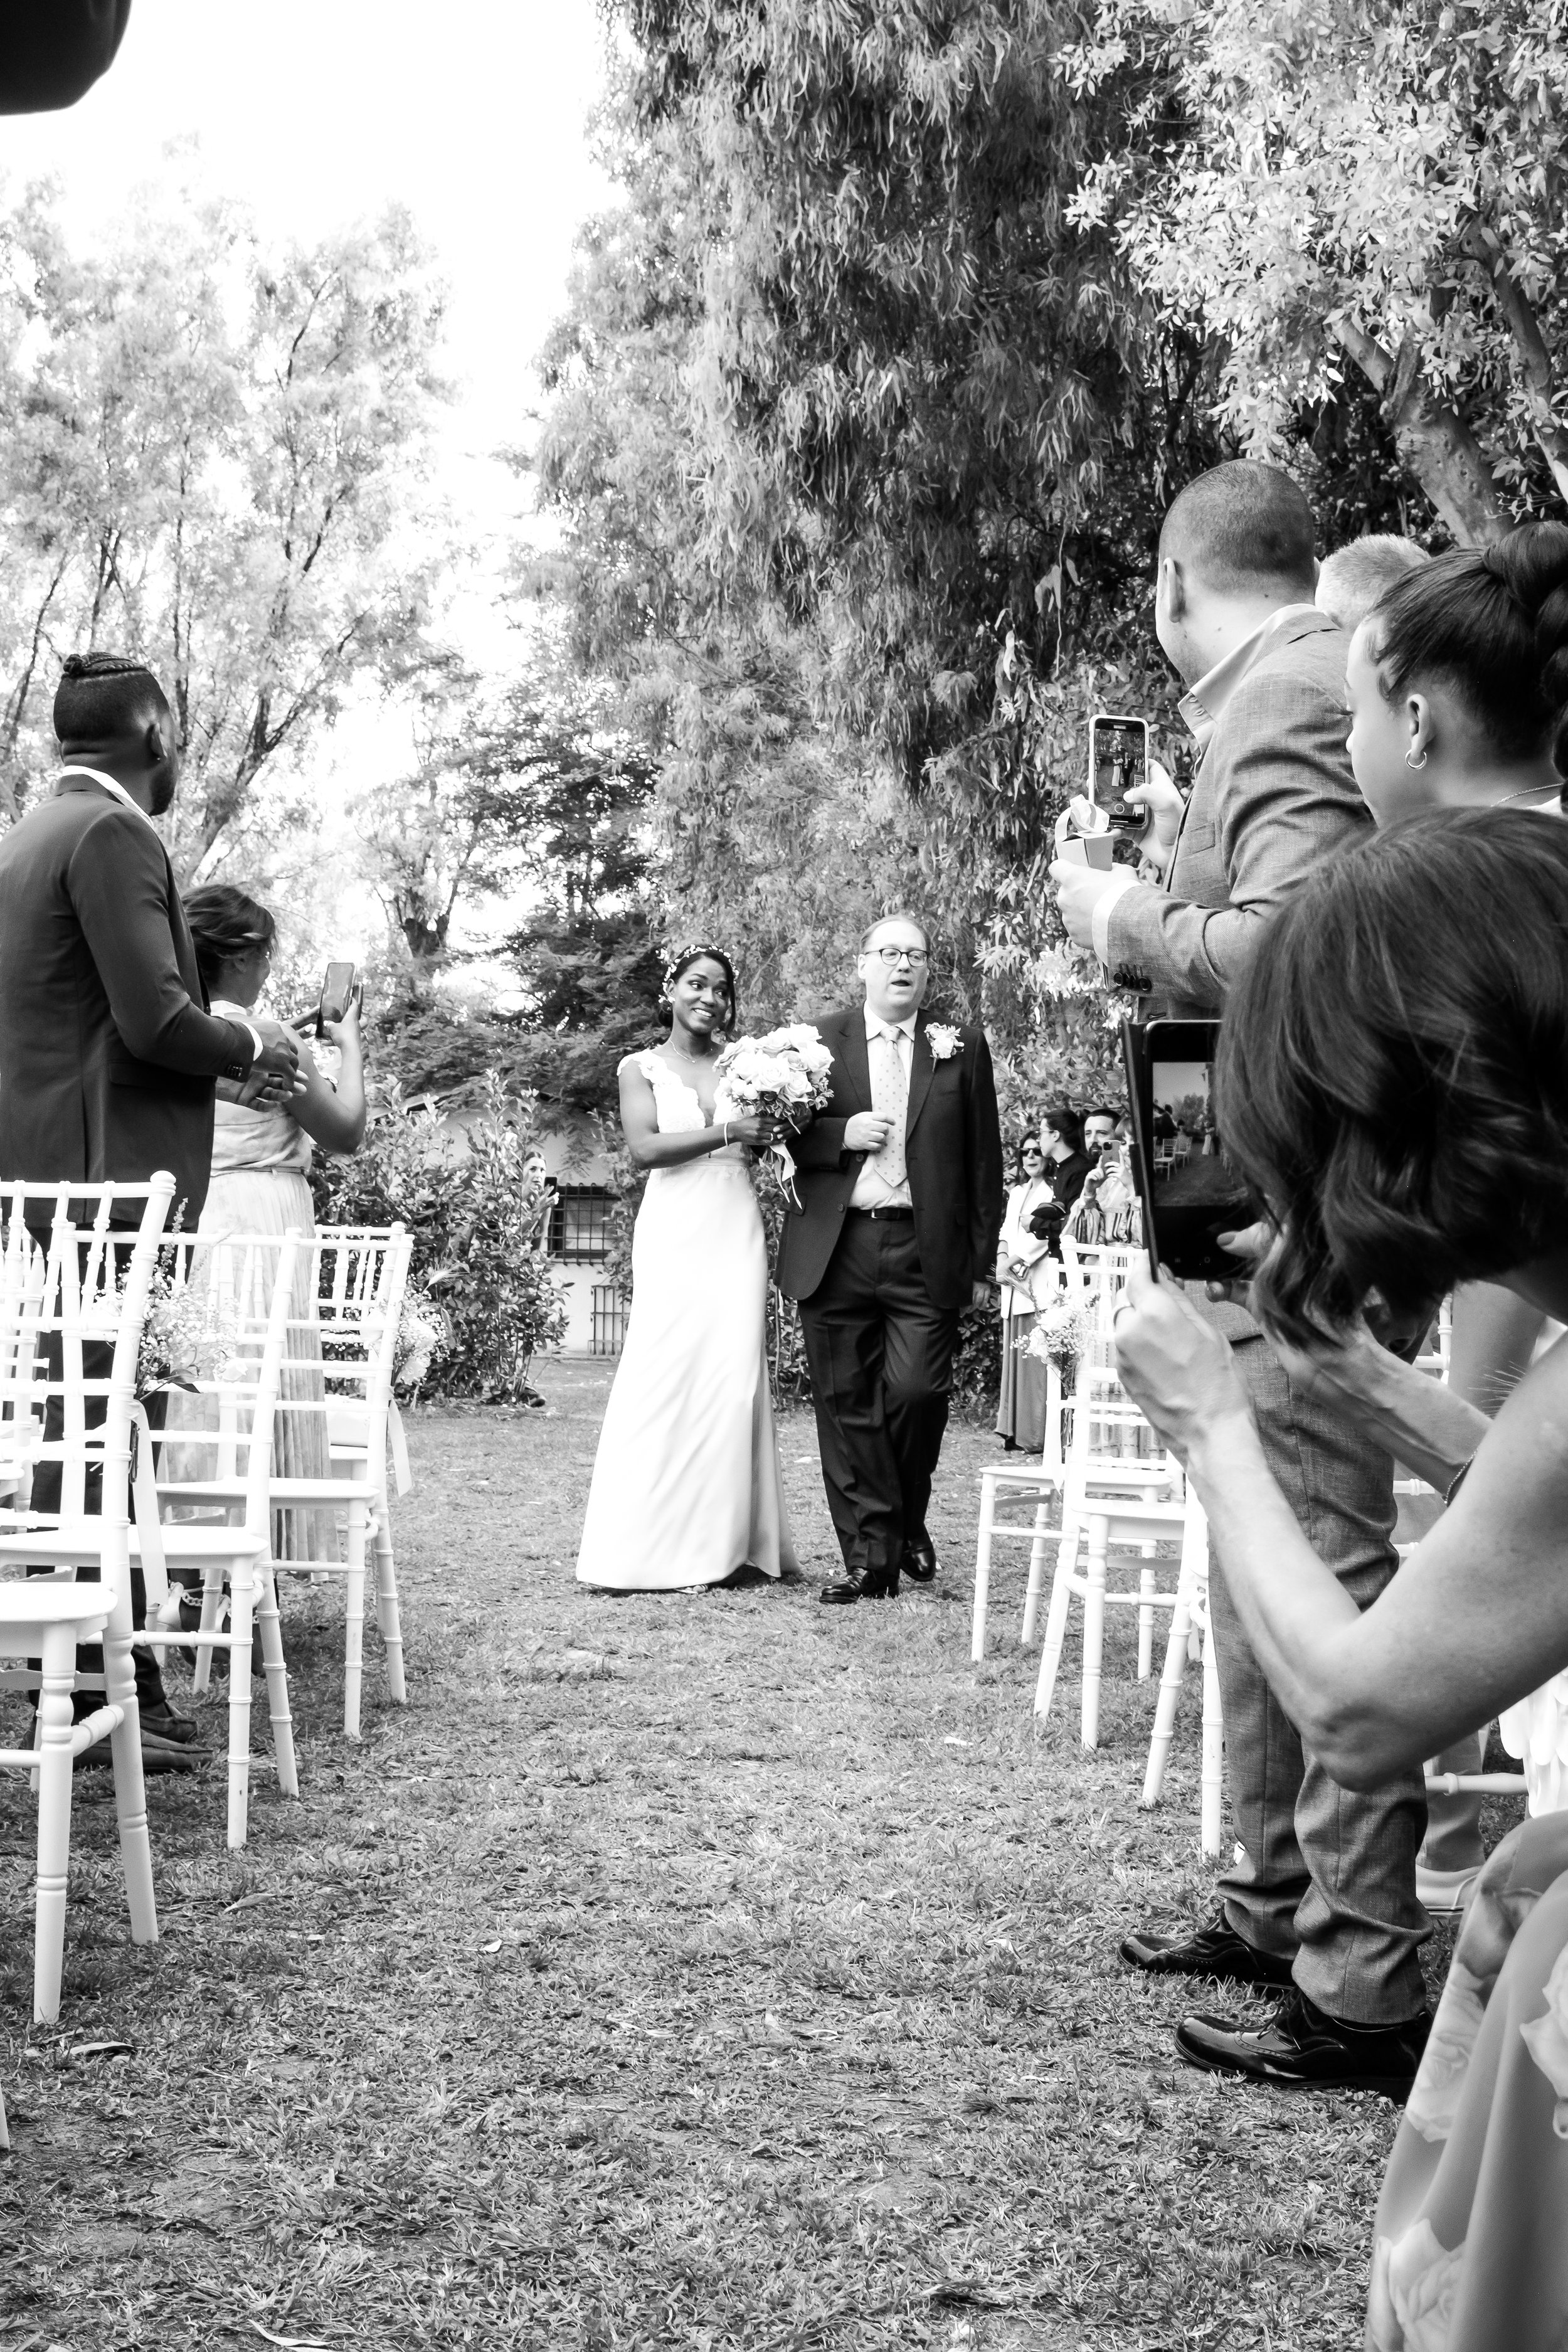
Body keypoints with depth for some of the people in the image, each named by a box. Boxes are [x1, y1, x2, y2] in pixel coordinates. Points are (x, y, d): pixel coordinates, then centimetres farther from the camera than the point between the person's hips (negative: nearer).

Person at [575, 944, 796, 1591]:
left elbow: (761, 1142, 15)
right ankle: (644, 1546, -5)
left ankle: (726, 1542, 1)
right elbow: (643, 1147, -7)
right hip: (674, 1232, -2)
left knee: (734, 1378, -4)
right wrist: (726, 1132, -16)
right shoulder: (641, 1068, 7)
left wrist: (775, 1121, -7)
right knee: (664, 1378, -8)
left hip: (736, 1231, 3)